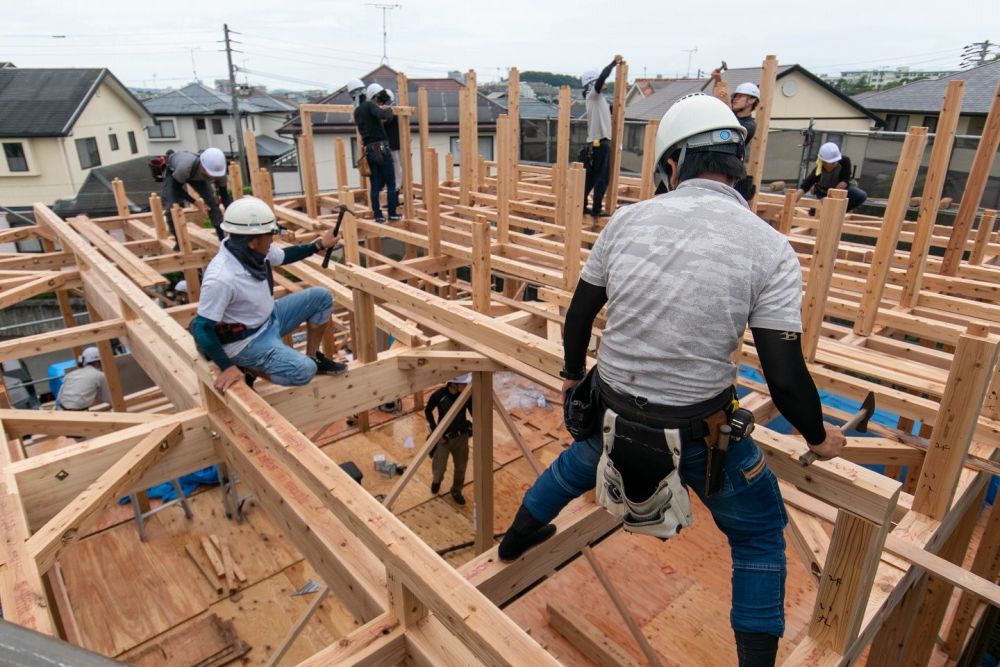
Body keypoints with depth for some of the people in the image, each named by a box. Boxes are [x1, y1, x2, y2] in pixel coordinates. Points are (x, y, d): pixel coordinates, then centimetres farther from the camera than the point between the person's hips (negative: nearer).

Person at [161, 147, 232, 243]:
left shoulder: (218, 170, -36)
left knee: (212, 202, -11)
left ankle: (223, 238, -2)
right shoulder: (185, 167, -48)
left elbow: (225, 196, -22)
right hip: (173, 171, -3)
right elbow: (176, 188, -28)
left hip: (195, 175, 3)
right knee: (172, 206, -16)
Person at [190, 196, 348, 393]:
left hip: (268, 318, 9)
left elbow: (283, 256, 14)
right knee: (303, 371, -26)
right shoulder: (221, 278, -34)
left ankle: (313, 357, 17)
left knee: (321, 297, 5)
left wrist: (319, 245, 9)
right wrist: (227, 367, -26)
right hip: (247, 341, -9)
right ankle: (245, 368, -2)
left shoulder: (254, 251, -10)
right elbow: (202, 328, -27)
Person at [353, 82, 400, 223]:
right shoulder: (370, 105, -6)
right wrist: (388, 110, -4)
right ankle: (392, 214, 0)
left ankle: (378, 215, 6)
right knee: (390, 183, 0)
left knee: (375, 184, 8)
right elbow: (384, 115, -24)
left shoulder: (357, 111, 18)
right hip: (381, 148, -7)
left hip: (369, 150, 7)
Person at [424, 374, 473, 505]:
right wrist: (434, 428, -9)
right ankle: (436, 481, 44)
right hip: (443, 437, -2)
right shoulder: (439, 395, -22)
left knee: (461, 467, 14)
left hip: (461, 436, 2)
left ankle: (456, 491, 40)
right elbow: (428, 411, -2)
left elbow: (473, 411, 0)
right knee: (439, 469, 8)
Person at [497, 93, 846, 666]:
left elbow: (579, 314, 6)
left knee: (585, 455, 37)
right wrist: (819, 437, 8)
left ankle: (520, 534, 60)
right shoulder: (770, 248, -12)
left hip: (611, 414, 4)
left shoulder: (629, 219, -4)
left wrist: (573, 374, 25)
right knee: (760, 533, 24)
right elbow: (785, 377, -12)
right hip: (698, 432, -3)